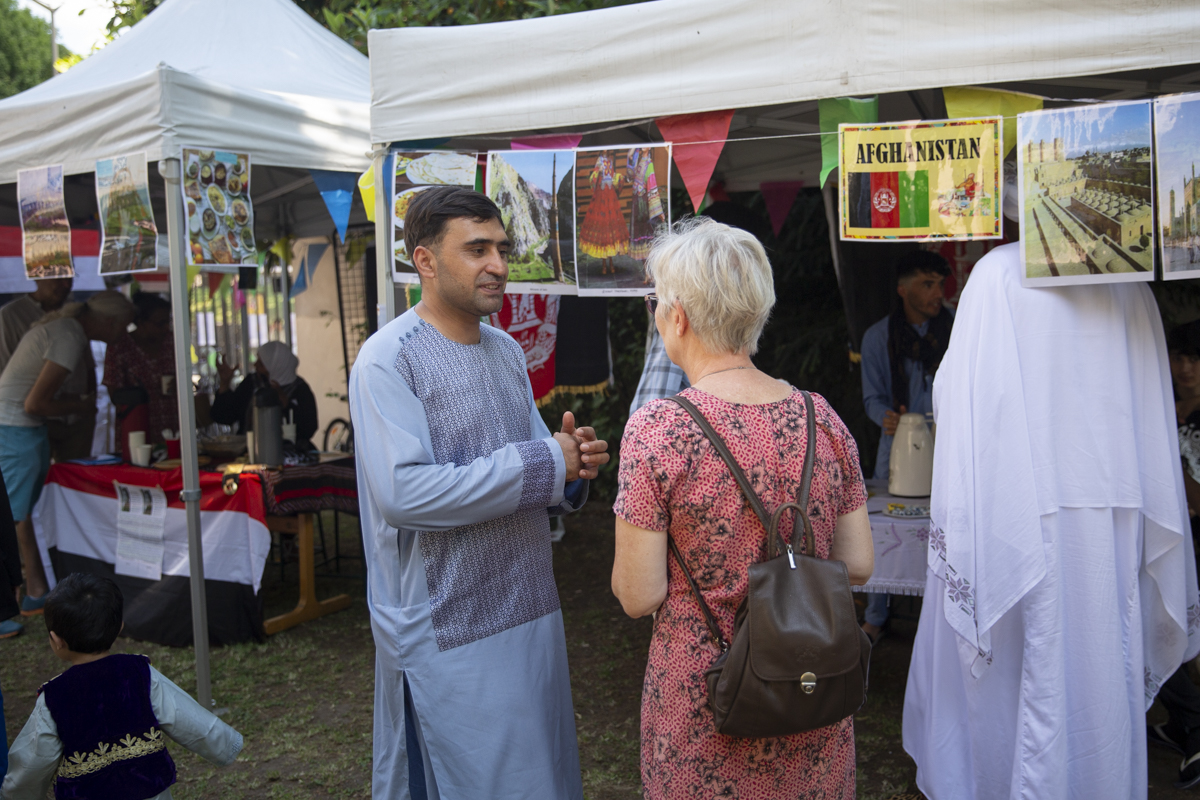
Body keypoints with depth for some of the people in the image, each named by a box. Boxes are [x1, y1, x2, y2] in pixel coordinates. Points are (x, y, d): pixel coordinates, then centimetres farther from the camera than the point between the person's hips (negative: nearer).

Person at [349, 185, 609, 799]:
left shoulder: (507, 351, 11)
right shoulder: (389, 359, -14)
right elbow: (402, 492, -26)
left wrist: (573, 466, -7)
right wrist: (543, 464, -22)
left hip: (530, 608, 8)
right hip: (447, 631, -7)